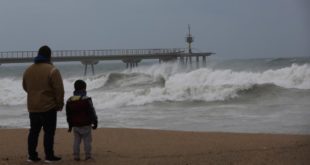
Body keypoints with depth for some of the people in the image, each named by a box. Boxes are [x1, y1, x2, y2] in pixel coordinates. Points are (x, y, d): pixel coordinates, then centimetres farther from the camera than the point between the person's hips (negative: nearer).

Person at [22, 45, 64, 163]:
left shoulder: (28, 70, 8)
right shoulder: (52, 70, -13)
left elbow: (25, 87, 20)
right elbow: (59, 90, -14)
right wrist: (60, 104, -2)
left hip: (32, 107, 6)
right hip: (48, 107, -6)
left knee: (34, 131, 13)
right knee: (49, 132, 0)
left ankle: (32, 155, 16)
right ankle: (49, 156, 0)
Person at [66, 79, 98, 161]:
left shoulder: (69, 101, 5)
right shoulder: (86, 100, -12)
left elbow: (68, 115, 12)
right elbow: (92, 112, -10)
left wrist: (70, 125, 21)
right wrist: (95, 122, -1)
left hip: (75, 126, 5)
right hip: (86, 125, -5)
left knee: (76, 140, 11)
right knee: (87, 140, 3)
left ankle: (76, 156, 8)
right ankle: (88, 155, 3)